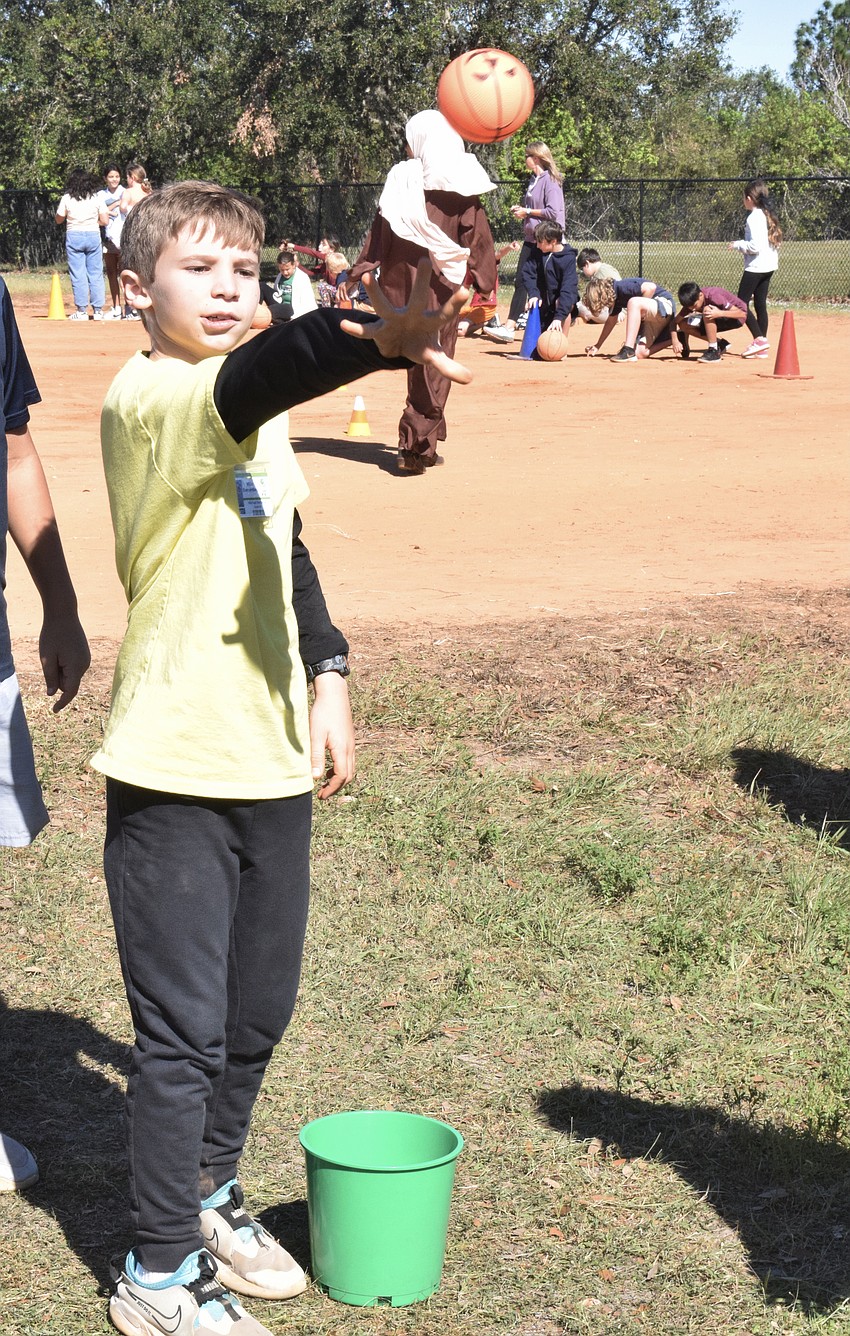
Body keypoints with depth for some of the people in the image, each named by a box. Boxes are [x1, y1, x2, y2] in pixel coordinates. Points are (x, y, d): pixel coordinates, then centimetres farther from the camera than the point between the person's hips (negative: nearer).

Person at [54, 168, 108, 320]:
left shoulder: (67, 198, -2)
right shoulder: (97, 197, 0)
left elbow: (59, 219, 8)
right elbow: (104, 221, 0)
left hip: (74, 236, -1)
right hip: (93, 235, 1)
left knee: (78, 274, 2)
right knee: (96, 274, 6)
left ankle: (82, 310, 0)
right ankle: (98, 310, 6)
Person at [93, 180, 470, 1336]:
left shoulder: (258, 416, 11)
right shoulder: (147, 401, -17)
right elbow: (258, 375, -39)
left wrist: (327, 675, 13)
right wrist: (380, 337, -56)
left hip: (270, 763, 8)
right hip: (174, 773, -8)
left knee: (258, 1011, 19)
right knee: (185, 1029, -1)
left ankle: (209, 1196, 41)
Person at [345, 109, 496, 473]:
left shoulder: (401, 177, -3)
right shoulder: (461, 182, -3)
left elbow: (380, 231, -2)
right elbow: (477, 234, -5)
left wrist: (355, 275, 3)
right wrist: (484, 283, 1)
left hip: (402, 280, 1)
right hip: (443, 282, -1)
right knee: (435, 360, 3)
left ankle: (420, 444, 16)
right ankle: (418, 443, -5)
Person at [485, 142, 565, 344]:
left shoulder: (550, 181, -13)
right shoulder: (533, 180, 14)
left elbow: (553, 212, -21)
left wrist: (527, 211, -13)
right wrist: (520, 209, 7)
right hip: (531, 238, 9)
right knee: (521, 282, 3)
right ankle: (509, 327, 0)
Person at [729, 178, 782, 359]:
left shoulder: (754, 217, -15)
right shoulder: (769, 215, 12)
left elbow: (755, 246, -23)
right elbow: (776, 241, 16)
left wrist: (738, 245, -7)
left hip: (756, 267, -9)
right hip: (770, 266, 9)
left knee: (742, 303, -4)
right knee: (760, 304, 10)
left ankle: (759, 339, -13)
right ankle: (761, 347, 10)